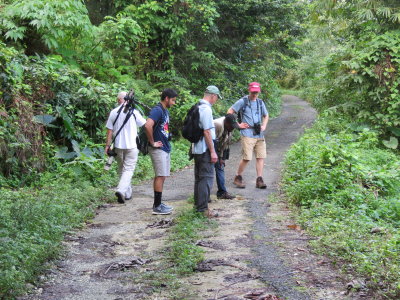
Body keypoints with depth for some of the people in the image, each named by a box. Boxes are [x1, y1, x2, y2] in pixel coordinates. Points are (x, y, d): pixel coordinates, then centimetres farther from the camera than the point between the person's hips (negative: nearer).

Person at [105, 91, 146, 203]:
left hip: (118, 145, 3)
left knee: (121, 169, 16)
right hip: (132, 145, -3)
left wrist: (108, 145, 6)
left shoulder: (113, 112, 1)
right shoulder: (134, 112, -6)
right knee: (128, 169, -3)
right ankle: (121, 190, -23)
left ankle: (127, 193, 22)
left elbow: (109, 131, 1)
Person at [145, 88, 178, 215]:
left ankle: (158, 203, 19)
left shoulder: (166, 111, 14)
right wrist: (152, 142, -24)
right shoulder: (157, 110, -17)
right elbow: (148, 125, -32)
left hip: (165, 148, 10)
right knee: (160, 176, -7)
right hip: (158, 149, -10)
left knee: (161, 176, 12)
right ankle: (157, 207, -3)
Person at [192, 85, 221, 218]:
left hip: (196, 149, 10)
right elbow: (207, 132, -20)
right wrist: (212, 151, -17)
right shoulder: (206, 109, -17)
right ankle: (203, 208, -5)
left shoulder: (197, 108, 12)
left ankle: (198, 204, 26)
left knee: (199, 177, 17)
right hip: (205, 149, -10)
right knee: (207, 177, -6)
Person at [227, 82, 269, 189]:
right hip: (247, 134, -6)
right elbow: (230, 112, -1)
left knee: (260, 157, 1)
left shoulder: (260, 102, 15)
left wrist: (264, 126, 11)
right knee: (246, 158, -9)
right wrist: (238, 125, -5)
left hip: (259, 134, 6)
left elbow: (266, 115, 29)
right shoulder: (243, 101, -2)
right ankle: (238, 178, 8)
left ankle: (259, 180, 5)